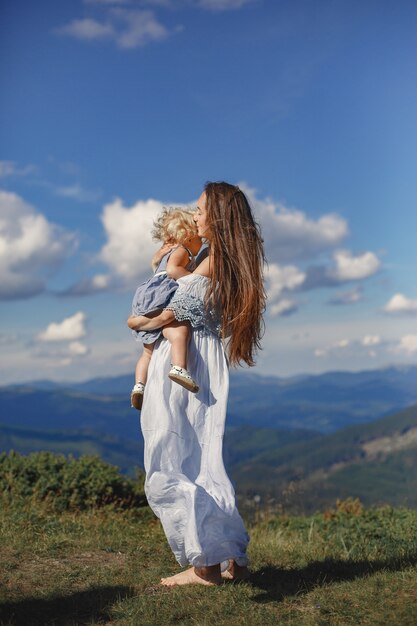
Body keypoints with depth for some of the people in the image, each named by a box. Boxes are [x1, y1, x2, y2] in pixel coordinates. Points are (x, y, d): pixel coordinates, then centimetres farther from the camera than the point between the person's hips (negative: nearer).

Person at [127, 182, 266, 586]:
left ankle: (205, 564, 1)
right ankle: (232, 560, 19)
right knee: (202, 467, 15)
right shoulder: (232, 264, 11)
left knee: (168, 470, -2)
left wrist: (141, 322, 4)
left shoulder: (211, 262, -14)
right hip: (205, 370, 9)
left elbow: (173, 314, -13)